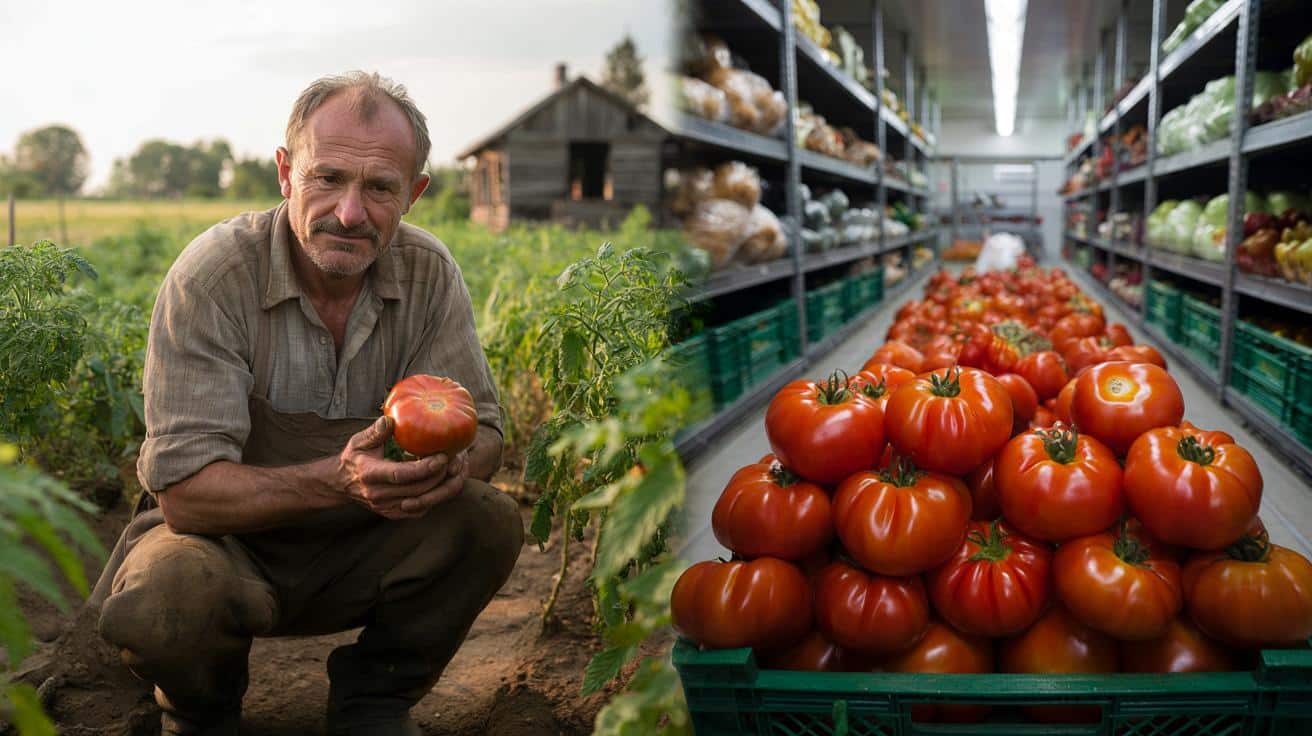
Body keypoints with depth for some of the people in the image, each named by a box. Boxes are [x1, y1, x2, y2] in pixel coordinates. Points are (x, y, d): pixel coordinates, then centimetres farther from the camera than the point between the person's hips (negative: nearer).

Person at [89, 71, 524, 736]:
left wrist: (450, 460, -33)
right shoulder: (213, 275, -20)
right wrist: (339, 480, -41)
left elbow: (483, 432, -7)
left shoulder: (429, 274, -9)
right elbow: (184, 490, -25)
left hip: (361, 550, 3)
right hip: (226, 541, -3)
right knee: (161, 599, -34)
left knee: (490, 521, -22)